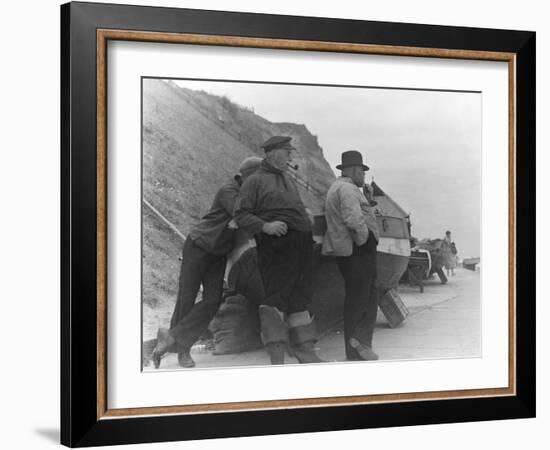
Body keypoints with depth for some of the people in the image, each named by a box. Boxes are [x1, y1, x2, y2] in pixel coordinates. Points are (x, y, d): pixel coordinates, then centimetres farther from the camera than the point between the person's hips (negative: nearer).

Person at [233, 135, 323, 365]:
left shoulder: (288, 179, 24)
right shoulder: (255, 181, 0)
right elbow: (241, 214, -7)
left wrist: (308, 230, 18)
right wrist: (265, 226, -21)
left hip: (301, 245, 8)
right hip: (276, 245, -8)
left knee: (300, 296, 11)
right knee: (276, 296, -11)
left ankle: (304, 349, 19)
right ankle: (276, 355, -10)